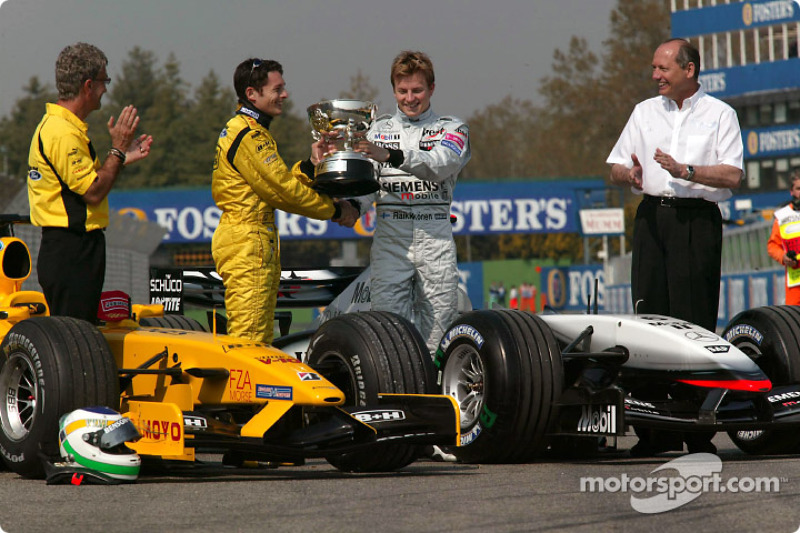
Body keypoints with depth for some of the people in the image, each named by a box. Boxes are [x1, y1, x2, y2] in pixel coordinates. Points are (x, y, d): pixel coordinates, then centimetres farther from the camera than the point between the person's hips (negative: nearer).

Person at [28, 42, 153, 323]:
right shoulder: (63, 134, -18)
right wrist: (117, 149, -13)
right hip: (71, 253, -11)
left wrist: (123, 158, 18)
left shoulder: (54, 125, 17)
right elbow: (93, 192, -20)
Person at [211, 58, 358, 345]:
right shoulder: (249, 136, -14)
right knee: (250, 336, -13)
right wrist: (335, 210, -5)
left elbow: (278, 181, 16)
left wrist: (310, 165, 5)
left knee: (260, 338, 11)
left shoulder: (239, 129, 20)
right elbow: (283, 191, -14)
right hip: (247, 243, -11)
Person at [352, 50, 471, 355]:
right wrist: (353, 205, -15)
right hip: (390, 236, 1)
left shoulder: (452, 129, 11)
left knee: (439, 325, -3)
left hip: (435, 239, -1)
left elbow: (439, 165, -12)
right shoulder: (379, 130, 19)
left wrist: (392, 156, -28)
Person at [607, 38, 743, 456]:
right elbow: (615, 168, 16)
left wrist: (685, 171, -17)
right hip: (652, 217, 4)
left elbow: (732, 175, -5)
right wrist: (629, 174, -6)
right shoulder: (644, 112, 17)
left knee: (695, 323, -8)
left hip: (698, 221, -4)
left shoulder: (720, 114, 5)